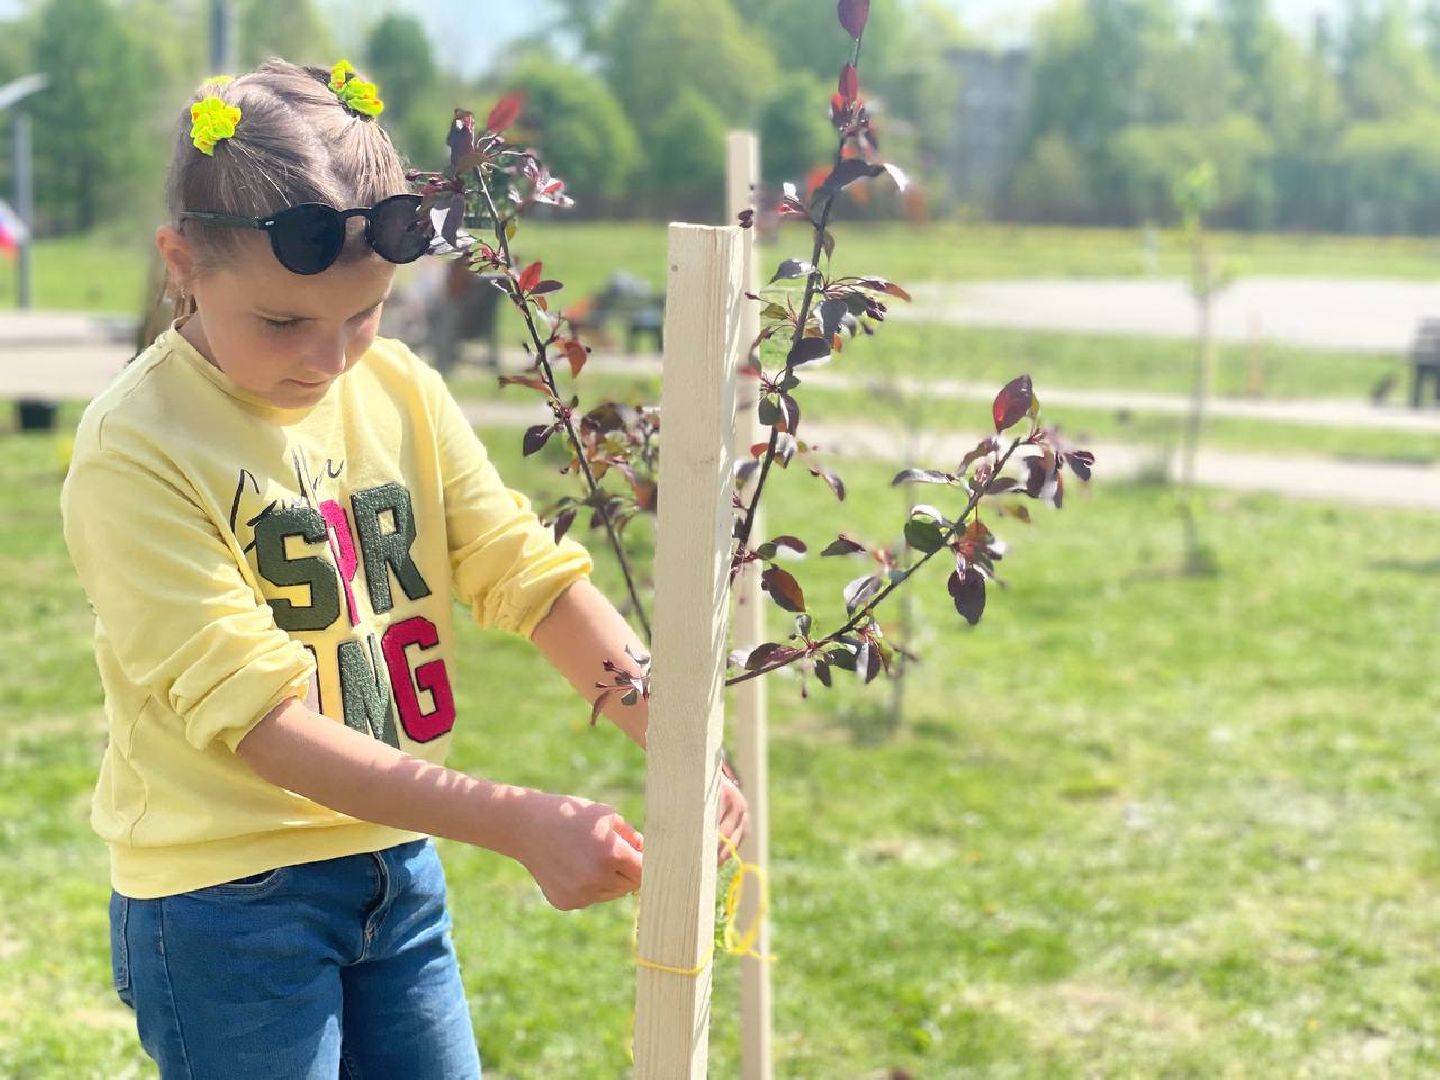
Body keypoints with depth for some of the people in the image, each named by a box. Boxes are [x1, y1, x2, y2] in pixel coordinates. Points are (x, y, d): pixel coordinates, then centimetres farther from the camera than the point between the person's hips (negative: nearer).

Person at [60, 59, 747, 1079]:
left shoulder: (400, 389, 0)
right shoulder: (134, 451, -19)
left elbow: (529, 571, -3)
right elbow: (257, 716, -24)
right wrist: (518, 822, -30)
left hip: (400, 866, 6)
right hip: (227, 903, -5)